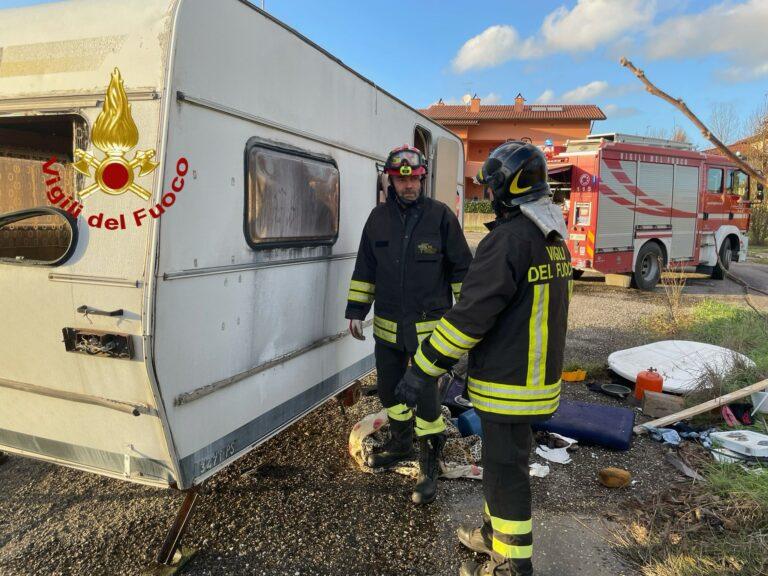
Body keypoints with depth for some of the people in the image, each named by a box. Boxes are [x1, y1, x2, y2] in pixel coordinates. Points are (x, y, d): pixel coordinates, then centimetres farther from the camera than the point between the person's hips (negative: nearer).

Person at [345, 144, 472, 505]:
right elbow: (365, 268, 12)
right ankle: (400, 442, 42)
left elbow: (462, 268, -2)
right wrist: (356, 310, 9)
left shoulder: (440, 215, -6)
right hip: (387, 324, 5)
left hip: (428, 326, -5)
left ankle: (429, 466, 13)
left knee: (424, 394, -5)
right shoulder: (379, 218, 5)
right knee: (389, 388, 18)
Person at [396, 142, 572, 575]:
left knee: (506, 469, 5)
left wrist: (423, 370, -19)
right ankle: (499, 533, 41)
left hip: (510, 384, -10)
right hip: (538, 374, 10)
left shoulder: (510, 238, -22)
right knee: (504, 458, 23)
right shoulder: (553, 239, 9)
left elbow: (471, 314, -25)